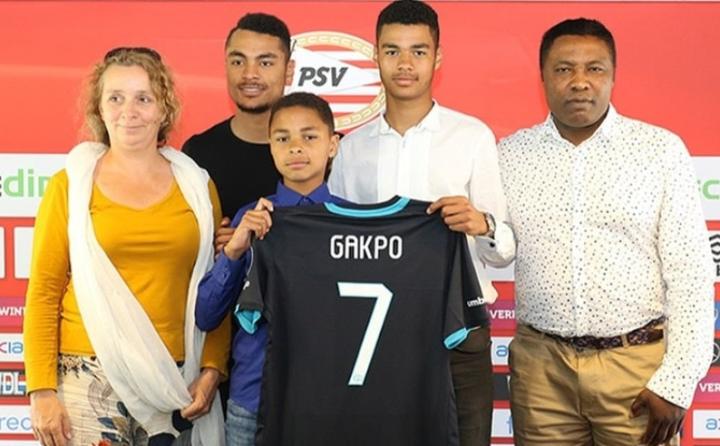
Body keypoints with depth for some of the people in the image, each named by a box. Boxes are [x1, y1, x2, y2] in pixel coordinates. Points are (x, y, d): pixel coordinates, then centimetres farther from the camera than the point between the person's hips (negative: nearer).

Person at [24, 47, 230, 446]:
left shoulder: (196, 185, 7)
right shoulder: (70, 185, 2)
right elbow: (43, 292, 1)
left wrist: (212, 369, 1)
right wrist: (41, 390, -5)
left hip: (174, 383, 2)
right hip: (91, 379, -2)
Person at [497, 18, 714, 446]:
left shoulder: (662, 150, -2)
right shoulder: (510, 154, 4)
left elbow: (689, 273, -4)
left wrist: (677, 381, -8)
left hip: (638, 363, -1)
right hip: (541, 366, 2)